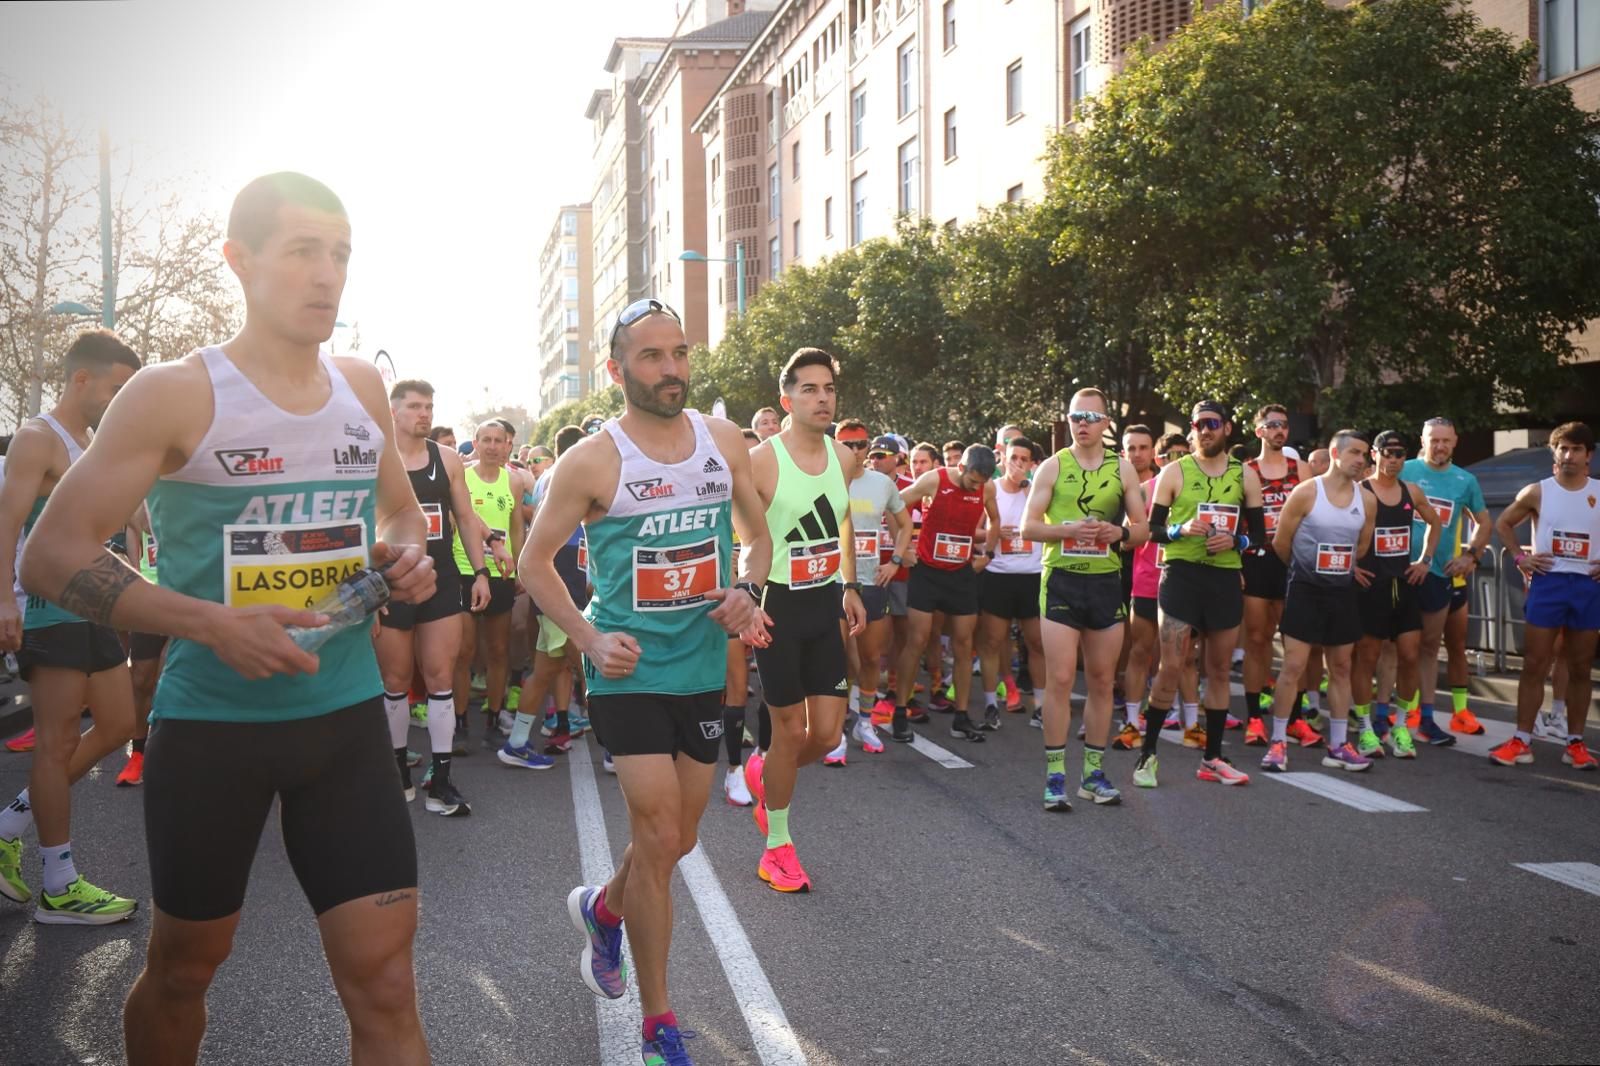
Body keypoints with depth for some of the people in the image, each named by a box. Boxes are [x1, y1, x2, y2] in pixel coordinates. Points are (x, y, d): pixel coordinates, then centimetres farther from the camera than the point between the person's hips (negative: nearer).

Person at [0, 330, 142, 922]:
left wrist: (138, 472, 14)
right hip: (49, 608, -9)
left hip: (92, 605, 9)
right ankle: (60, 889, 2)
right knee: (59, 743, -5)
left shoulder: (94, 444, 18)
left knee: (119, 724, 13)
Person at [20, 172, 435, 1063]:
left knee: (386, 986, -1)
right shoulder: (175, 395, -10)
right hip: (210, 724, -3)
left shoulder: (364, 388, 4)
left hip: (347, 718, 3)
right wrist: (209, 623, -24)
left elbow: (404, 509, 22)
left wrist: (409, 556, -3)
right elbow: (52, 554, -11)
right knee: (183, 969, 17)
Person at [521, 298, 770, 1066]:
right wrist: (588, 639, -15)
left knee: (676, 840, 15)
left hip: (703, 666, 5)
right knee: (658, 837, -9)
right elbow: (534, 562, -3)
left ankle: (601, 909, 48)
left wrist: (747, 590, -6)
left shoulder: (725, 441, 2)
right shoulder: (592, 462, -11)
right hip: (630, 672, -5)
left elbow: (757, 534, 15)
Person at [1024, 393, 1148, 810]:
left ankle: (1093, 773, 18)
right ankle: (1056, 776, 0)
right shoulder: (1053, 466, 3)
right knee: (1060, 679, -7)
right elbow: (1028, 527, -1)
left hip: (1106, 582, 3)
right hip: (1062, 579, -3)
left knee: (1101, 681, 8)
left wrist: (1120, 533, -13)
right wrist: (1070, 530, -18)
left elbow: (1143, 530, 9)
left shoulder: (1123, 469, 8)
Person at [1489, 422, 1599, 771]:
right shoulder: (1538, 492, 1)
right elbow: (1503, 523, 13)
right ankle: (1522, 741, 3)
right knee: (1534, 666, 0)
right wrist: (1519, 557, 1)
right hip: (1548, 583, -1)